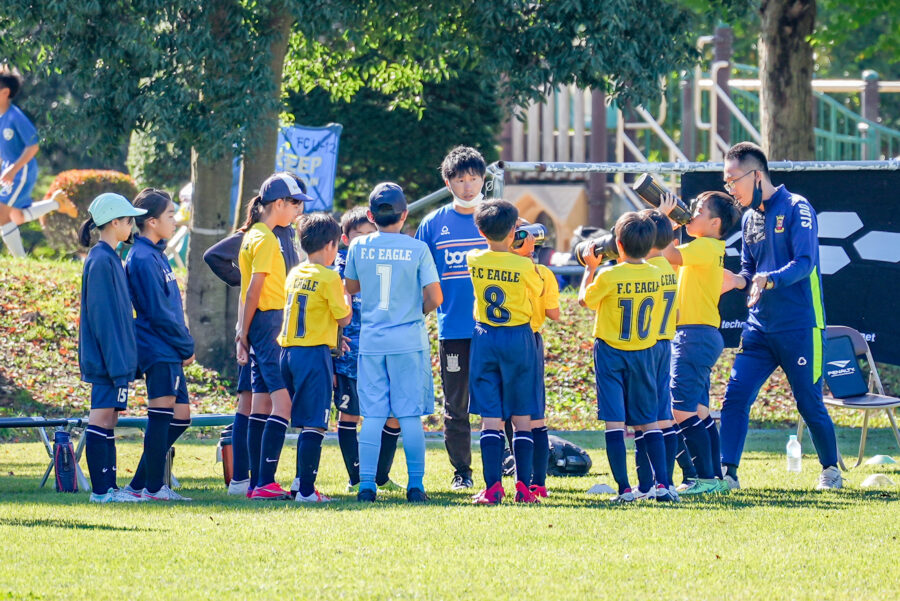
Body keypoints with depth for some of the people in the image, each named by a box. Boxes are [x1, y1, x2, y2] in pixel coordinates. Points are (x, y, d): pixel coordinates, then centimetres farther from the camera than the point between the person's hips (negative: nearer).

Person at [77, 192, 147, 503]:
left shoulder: (109, 259, 16)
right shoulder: (101, 261, -14)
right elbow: (102, 315, -18)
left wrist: (124, 359, 19)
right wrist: (116, 362, -19)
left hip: (114, 357, 10)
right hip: (107, 357, -10)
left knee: (108, 419, 9)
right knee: (102, 418, -8)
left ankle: (109, 487, 11)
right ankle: (101, 489, -8)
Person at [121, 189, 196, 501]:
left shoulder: (155, 254, 18)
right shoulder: (143, 258, -13)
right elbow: (158, 312, -16)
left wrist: (184, 344, 11)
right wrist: (186, 346, -10)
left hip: (169, 352, 10)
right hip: (158, 349, -10)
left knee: (180, 415, 10)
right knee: (162, 414, -7)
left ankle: (140, 485, 13)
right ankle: (153, 487, -3)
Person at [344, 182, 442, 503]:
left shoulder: (359, 247, 0)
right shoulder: (417, 249, -6)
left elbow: (351, 287, 16)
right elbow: (434, 297, -7)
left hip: (371, 341, 2)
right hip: (409, 341, -2)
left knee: (372, 416, 4)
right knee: (410, 416, 2)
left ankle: (367, 485, -2)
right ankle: (415, 486, 2)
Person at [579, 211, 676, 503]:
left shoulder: (608, 277, -15)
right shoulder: (654, 275, -4)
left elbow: (584, 300, 1)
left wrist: (590, 268, 14)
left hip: (611, 352, -4)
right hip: (644, 355, 4)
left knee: (615, 422, -3)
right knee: (649, 422, 11)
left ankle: (624, 488, -9)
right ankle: (662, 483, 2)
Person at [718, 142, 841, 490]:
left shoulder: (796, 209, -8)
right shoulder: (750, 218, 13)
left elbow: (804, 263, -19)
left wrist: (769, 280, -34)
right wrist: (737, 280, -2)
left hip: (800, 329, -6)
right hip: (760, 327, 6)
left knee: (809, 403, 1)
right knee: (735, 395, -7)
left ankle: (831, 470, 19)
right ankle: (728, 472, -5)